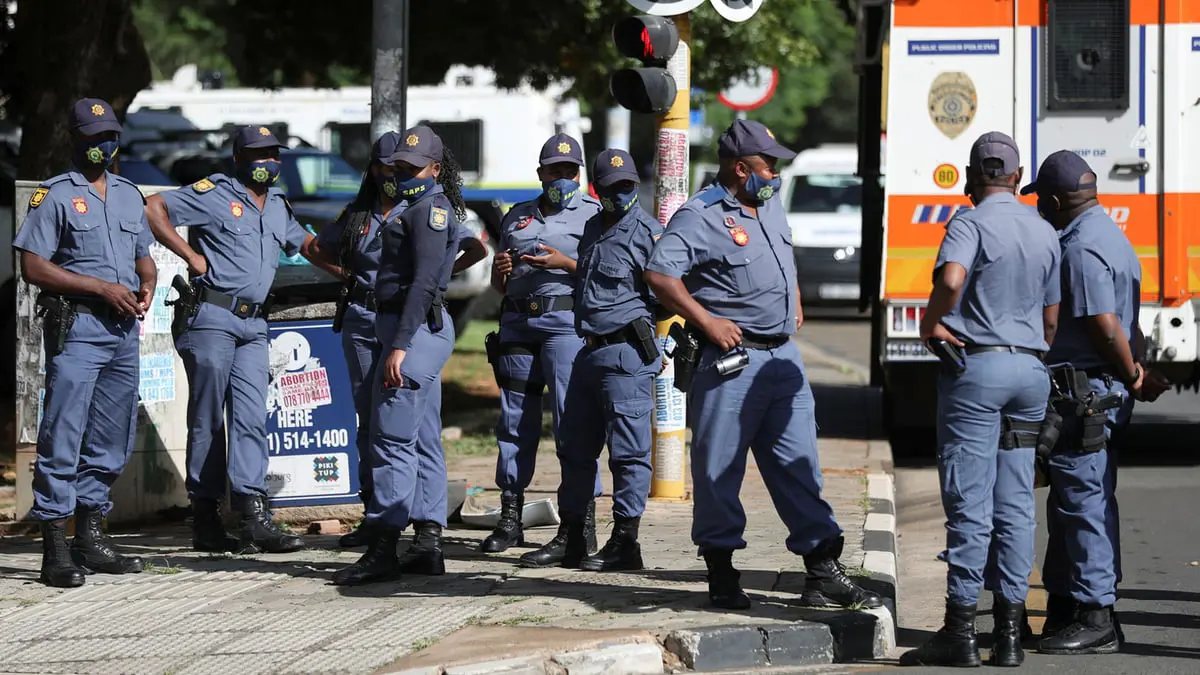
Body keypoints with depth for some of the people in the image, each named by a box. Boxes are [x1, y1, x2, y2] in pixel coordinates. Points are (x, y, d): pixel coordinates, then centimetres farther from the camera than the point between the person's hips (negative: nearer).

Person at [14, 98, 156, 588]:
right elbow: (33, 267, -8)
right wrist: (101, 288, -13)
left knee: (112, 442, 10)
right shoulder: (55, 195, -2)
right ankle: (55, 550, -9)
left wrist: (147, 284, 3)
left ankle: (90, 538, 19)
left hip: (124, 328, 7)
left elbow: (143, 257, 27)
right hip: (76, 326, -7)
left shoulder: (129, 195, 19)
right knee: (63, 438, -9)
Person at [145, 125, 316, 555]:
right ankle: (205, 518, 3)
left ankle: (254, 515, -12)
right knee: (208, 420, -1)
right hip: (212, 318, -6)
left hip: (252, 326, 6)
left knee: (252, 419, -4)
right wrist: (191, 256, -11)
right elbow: (154, 210, -7)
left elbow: (304, 243, 34)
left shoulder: (278, 206, 19)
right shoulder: (215, 194, -3)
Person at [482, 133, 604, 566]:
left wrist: (566, 264, -15)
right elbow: (500, 286, 26)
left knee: (573, 422, -12)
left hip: (567, 323, -6)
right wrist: (500, 271, 3)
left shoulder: (593, 214, 6)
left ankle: (579, 529, -14)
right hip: (518, 323, 6)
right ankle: (510, 521, 16)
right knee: (515, 422, 8)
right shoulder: (517, 217, 21)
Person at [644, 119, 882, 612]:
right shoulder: (700, 216, -11)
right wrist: (706, 322, -20)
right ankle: (721, 576, 8)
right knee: (719, 469, 0)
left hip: (783, 357, 8)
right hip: (731, 361, -8)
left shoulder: (771, 206, 15)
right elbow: (658, 274, -21)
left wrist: (795, 305, 24)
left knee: (798, 467, 7)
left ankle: (823, 574, 8)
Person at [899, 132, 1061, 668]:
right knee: (1015, 504, 7)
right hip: (1030, 368, 6)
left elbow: (951, 279, -29)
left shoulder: (970, 224, -8)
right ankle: (1009, 630, 7)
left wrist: (930, 325, -12)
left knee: (969, 502, -5)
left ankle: (960, 629, -5)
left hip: (976, 365, -6)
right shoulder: (1044, 232, 13)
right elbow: (1051, 318, 16)